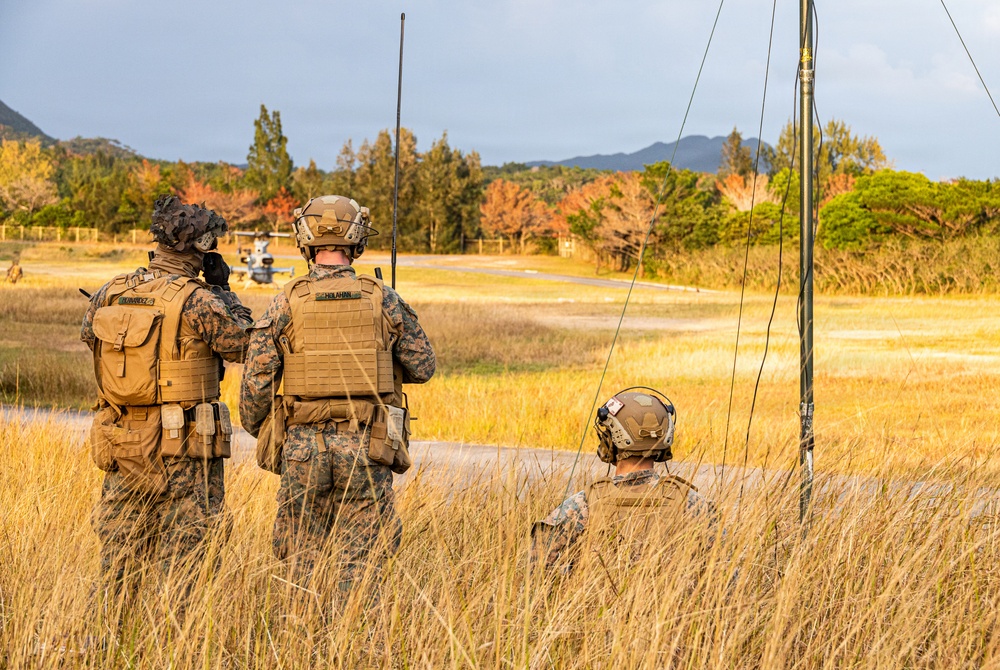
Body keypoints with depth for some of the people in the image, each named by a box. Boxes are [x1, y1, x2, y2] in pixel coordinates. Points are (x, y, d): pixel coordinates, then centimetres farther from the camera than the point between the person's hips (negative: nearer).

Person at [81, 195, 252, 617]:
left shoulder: (109, 295, 2)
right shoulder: (198, 301, -13)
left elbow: (89, 335, 21)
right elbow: (245, 345, -4)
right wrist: (223, 291, 7)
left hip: (120, 442, 5)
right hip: (183, 444, -5)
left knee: (120, 548, 14)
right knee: (185, 552, 1)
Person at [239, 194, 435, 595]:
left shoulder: (286, 305, -3)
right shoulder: (383, 301, -2)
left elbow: (256, 381, -3)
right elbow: (423, 367, 6)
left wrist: (257, 433, 13)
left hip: (303, 446, 0)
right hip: (366, 445, 0)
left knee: (303, 561, 12)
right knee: (359, 560, 3)